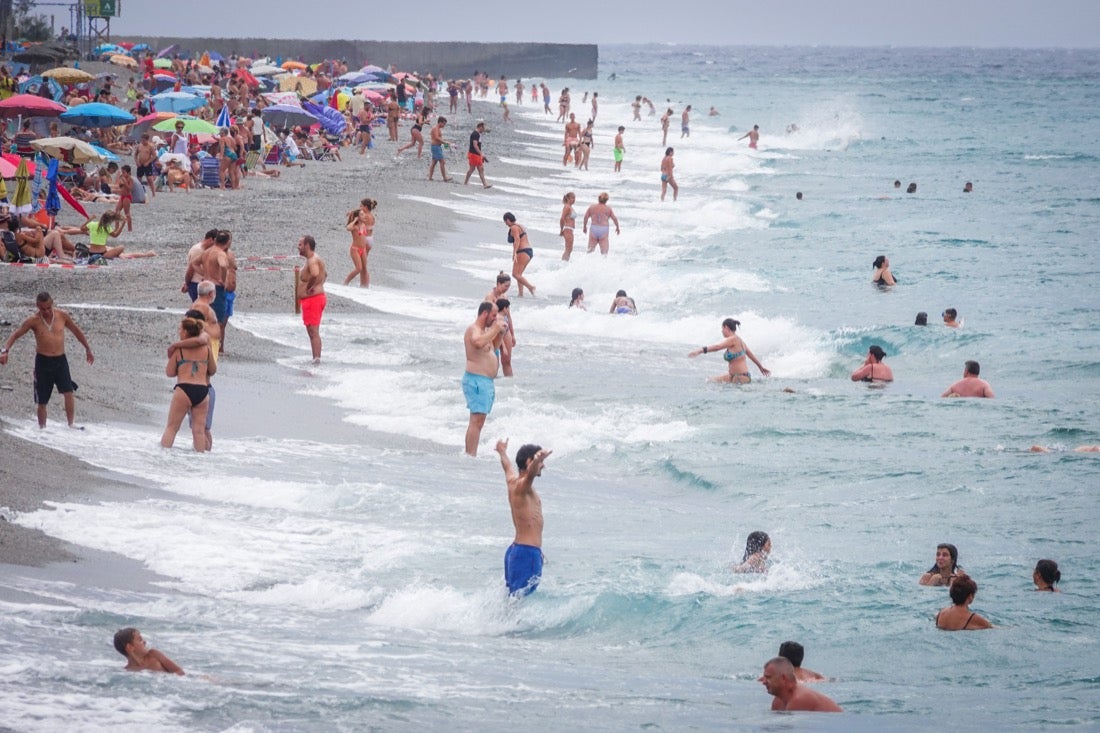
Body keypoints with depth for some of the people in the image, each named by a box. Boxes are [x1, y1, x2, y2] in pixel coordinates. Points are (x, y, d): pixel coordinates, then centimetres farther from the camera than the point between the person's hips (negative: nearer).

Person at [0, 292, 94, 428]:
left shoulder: (62, 316, -1)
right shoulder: (34, 321, -5)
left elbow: (77, 331, 14)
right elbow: (15, 335, -2)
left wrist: (87, 349, 21)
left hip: (60, 360, 1)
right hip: (43, 361, -1)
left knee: (68, 392, -17)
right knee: (42, 401, 3)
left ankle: (72, 424, -13)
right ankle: (42, 429, 16)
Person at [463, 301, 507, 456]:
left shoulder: (484, 330, 18)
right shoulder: (473, 329, -13)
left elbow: (493, 346, 32)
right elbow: (479, 343, -35)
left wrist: (500, 333, 15)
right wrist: (495, 329, -24)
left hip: (486, 381, 11)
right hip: (476, 379, -11)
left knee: (478, 420, 13)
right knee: (477, 420, -16)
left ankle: (469, 455, 16)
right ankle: (471, 455, -21)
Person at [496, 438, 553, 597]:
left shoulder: (512, 481, 14)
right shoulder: (522, 486, -14)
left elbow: (508, 466, 36)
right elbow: (530, 474, -37)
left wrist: (502, 452, 58)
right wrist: (538, 460, -58)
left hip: (516, 549, 11)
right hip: (528, 552, -11)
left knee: (512, 597, 15)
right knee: (520, 599, -15)